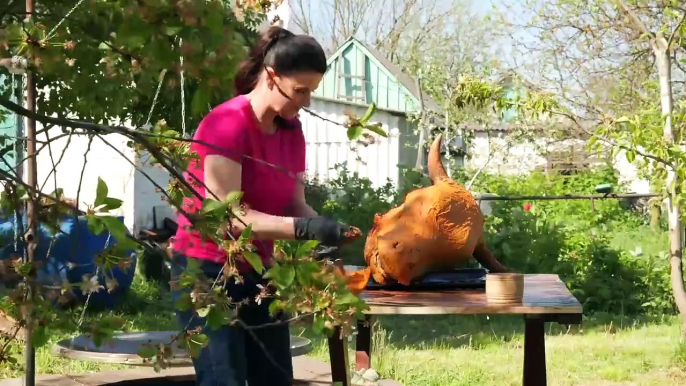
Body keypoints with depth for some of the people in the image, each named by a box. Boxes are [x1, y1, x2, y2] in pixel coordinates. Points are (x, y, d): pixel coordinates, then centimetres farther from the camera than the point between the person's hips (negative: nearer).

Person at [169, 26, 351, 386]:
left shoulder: (292, 130, 5)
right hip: (208, 272, -8)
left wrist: (322, 226, -20)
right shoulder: (226, 124, -19)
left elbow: (294, 204, 3)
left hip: (256, 273, 8)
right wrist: (304, 229, -33)